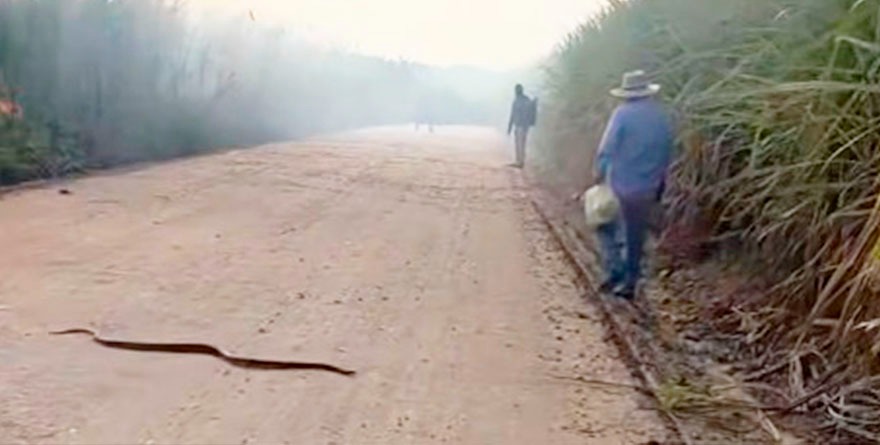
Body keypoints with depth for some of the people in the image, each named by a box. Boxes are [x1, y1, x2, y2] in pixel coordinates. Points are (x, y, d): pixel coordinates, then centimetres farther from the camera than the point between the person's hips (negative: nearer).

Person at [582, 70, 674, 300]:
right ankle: (629, 283, 19)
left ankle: (615, 270, -3)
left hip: (621, 186, -5)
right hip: (647, 189, 5)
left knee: (606, 226, 12)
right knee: (636, 236, 14)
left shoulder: (623, 113, -12)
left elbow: (606, 150, -16)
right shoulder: (662, 117, 5)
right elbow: (667, 155, 12)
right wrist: (659, 185, 21)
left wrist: (599, 174, -5)